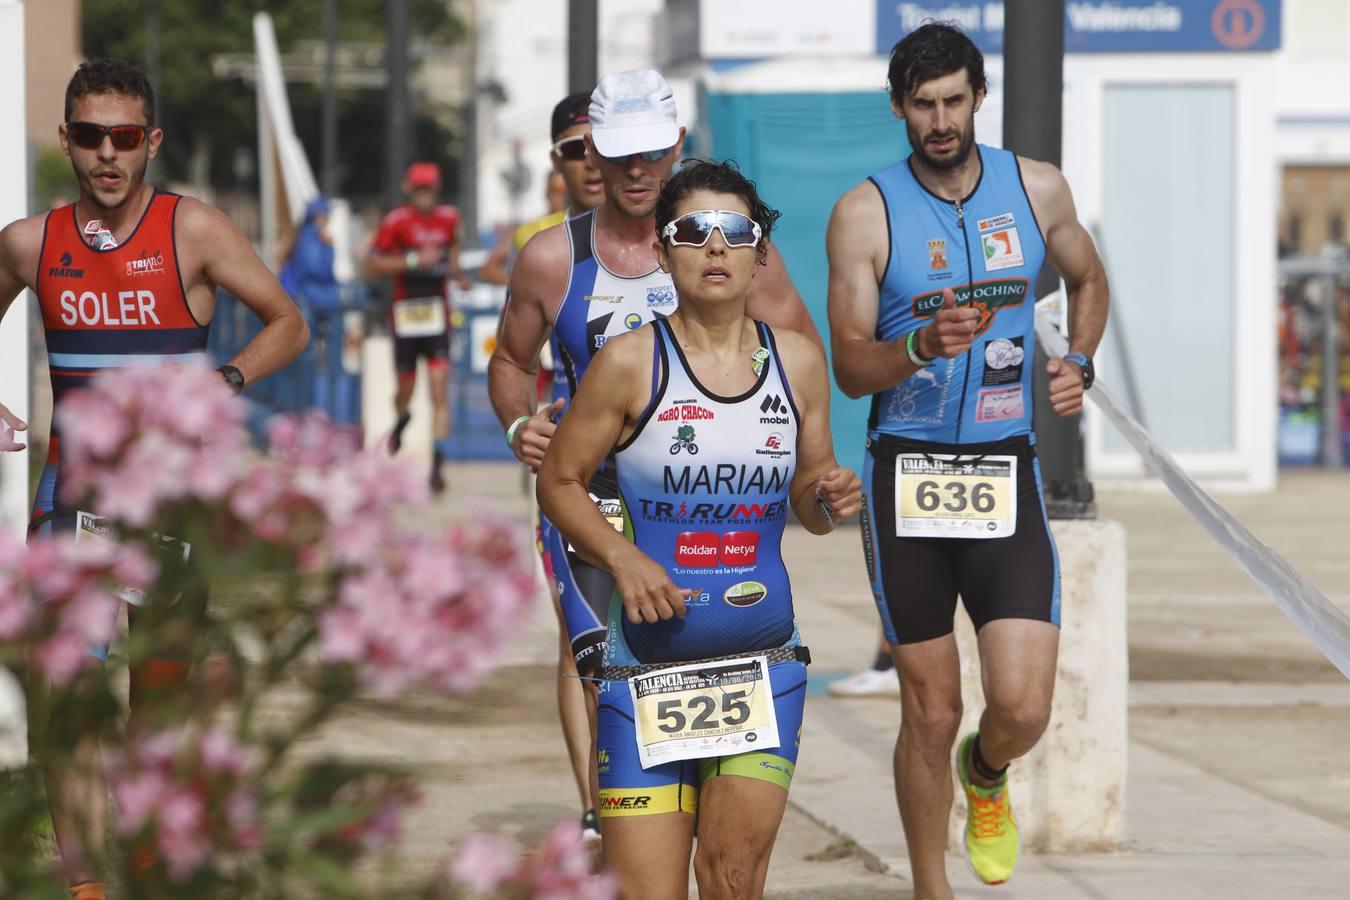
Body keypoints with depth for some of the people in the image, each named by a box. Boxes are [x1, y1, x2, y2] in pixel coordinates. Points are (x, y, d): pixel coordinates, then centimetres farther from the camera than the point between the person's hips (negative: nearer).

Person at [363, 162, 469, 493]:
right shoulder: (396, 221, -7)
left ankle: (437, 462, -14)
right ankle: (400, 419, 49)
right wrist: (413, 260, -19)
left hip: (437, 313, 2)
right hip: (406, 313, -2)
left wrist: (455, 272, 11)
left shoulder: (448, 218, 6)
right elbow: (371, 266, -11)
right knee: (406, 386, 11)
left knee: (440, 390, -11)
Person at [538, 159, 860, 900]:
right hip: (648, 663, -2)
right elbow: (560, 481, 1)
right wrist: (622, 558, -15)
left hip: (763, 659, 3)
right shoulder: (631, 362, -6)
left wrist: (828, 502, -9)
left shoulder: (797, 361, 4)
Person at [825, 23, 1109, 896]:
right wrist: (922, 347, -28)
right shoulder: (866, 212, -6)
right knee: (931, 711, 3)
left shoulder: (1038, 189, 3)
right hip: (906, 476, -1)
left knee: (1024, 708, -9)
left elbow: (1088, 278, 23)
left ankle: (986, 774, 27)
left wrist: (1079, 362, 5)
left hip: (1006, 473, 2)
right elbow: (850, 367, -8)